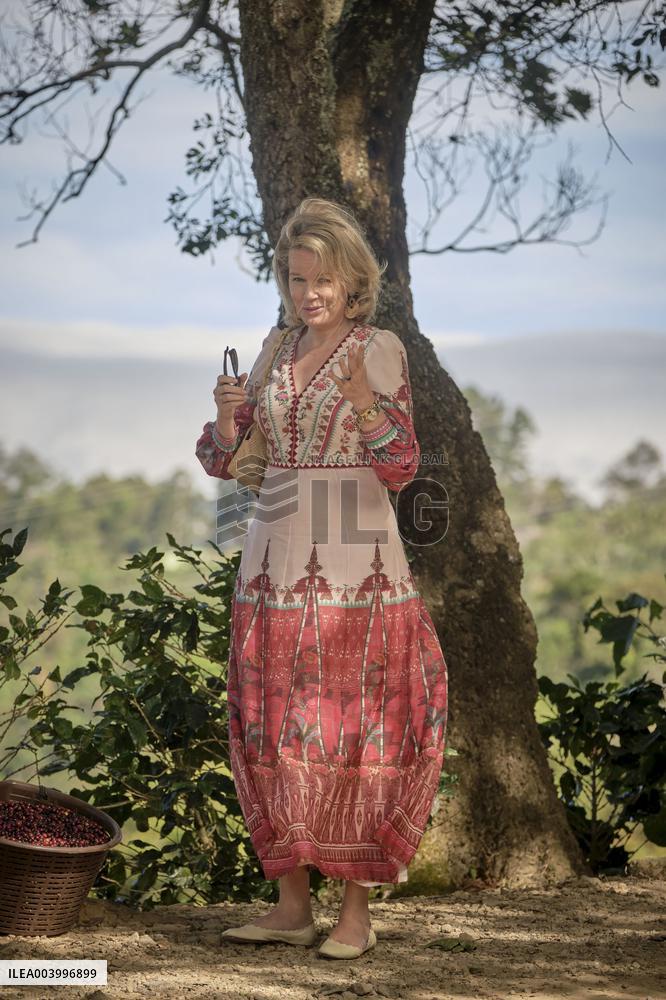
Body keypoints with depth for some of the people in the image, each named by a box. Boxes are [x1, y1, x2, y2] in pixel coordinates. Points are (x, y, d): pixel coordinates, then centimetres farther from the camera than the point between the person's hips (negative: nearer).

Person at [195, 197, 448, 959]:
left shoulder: (381, 350, -2)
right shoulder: (276, 350, 12)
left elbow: (399, 470, -8)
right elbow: (222, 460, 13)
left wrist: (361, 395, -23)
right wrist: (225, 412, -8)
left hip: (355, 567, -5)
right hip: (275, 565, 5)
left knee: (354, 731, -4)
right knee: (274, 732, 6)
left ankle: (356, 910, 2)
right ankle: (292, 903, 14)